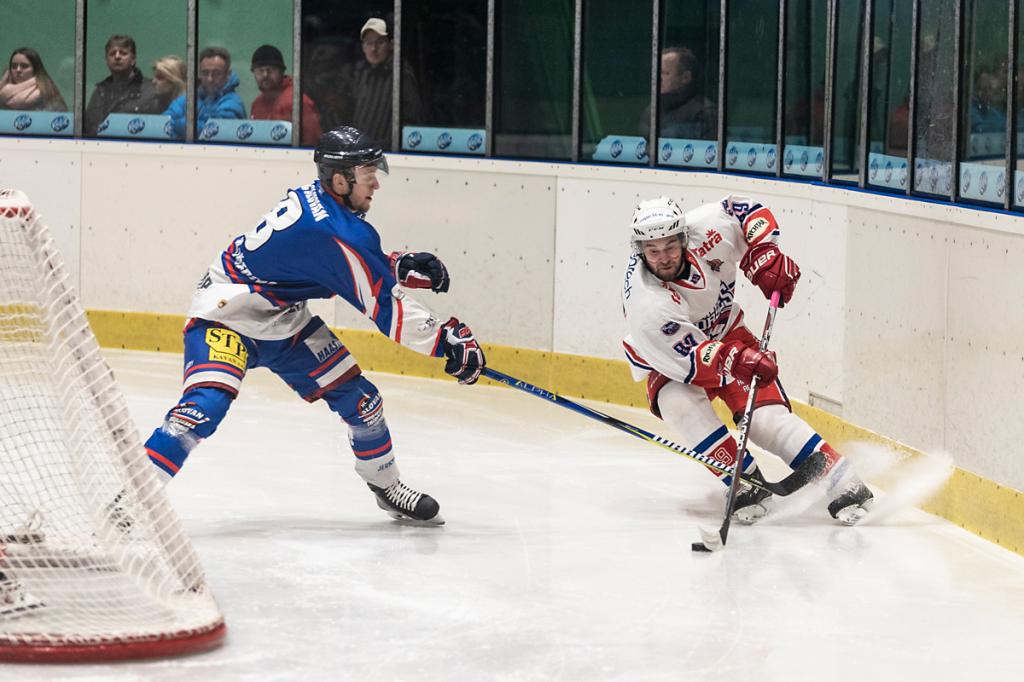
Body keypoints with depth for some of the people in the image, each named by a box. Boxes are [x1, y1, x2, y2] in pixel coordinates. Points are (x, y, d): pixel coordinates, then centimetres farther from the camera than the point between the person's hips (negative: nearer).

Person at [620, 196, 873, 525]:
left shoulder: (704, 228, -26)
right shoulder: (645, 304, -36)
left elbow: (746, 209, -6)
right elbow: (690, 359, -34)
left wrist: (764, 255, -20)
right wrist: (734, 360, -50)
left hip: (727, 333, 2)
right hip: (671, 358, -2)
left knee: (765, 417, -17)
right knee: (680, 405, -33)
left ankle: (843, 481, -16)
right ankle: (747, 482, -22)